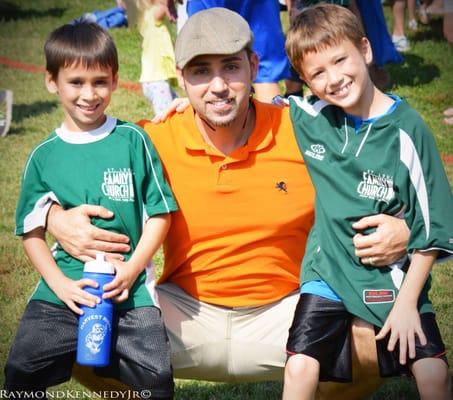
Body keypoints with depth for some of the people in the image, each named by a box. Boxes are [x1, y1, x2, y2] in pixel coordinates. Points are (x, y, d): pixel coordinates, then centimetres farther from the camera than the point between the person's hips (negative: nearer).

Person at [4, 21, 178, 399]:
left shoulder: (133, 140, 0)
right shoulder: (44, 156, 6)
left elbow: (160, 212, 2)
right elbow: (32, 230, 8)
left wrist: (133, 267, -9)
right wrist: (60, 283, -6)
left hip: (129, 289, -2)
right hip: (64, 289, 2)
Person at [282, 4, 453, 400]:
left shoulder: (406, 129, -14)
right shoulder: (308, 118, -6)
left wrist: (407, 300, -10)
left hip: (394, 274, -2)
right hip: (329, 271, 2)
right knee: (300, 368, -13)